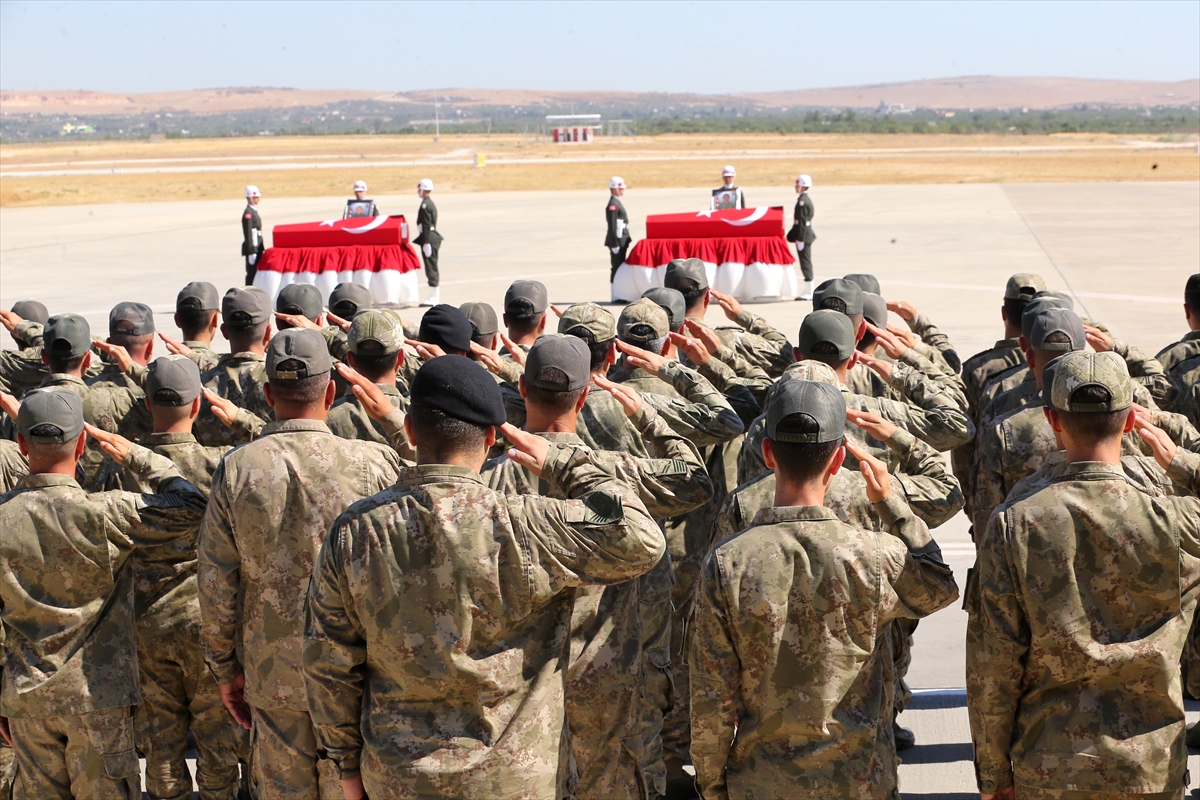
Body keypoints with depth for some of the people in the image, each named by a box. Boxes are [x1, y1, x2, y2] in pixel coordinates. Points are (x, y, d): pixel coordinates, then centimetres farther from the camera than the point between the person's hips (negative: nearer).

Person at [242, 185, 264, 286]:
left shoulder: (253, 211, 15)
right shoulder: (248, 213, -15)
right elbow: (248, 234, -20)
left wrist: (262, 248, 21)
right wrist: (252, 252, -22)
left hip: (257, 249, 10)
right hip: (252, 249, -10)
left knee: (256, 273, 12)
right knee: (251, 274, -6)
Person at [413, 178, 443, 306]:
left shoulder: (425, 205, -15)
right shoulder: (430, 203, 16)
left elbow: (427, 226, -20)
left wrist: (426, 243, -21)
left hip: (429, 238, -10)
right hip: (433, 237, 10)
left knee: (431, 266, -8)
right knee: (432, 267, 13)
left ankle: (433, 297, -7)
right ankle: (434, 297, 17)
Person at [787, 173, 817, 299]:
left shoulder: (802, 201, -17)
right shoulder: (807, 199, 14)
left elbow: (802, 221, -20)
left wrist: (800, 239, -19)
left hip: (803, 235, -10)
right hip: (807, 234, 10)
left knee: (805, 262, -6)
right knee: (806, 262, 13)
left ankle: (808, 292, -3)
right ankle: (808, 291, 17)